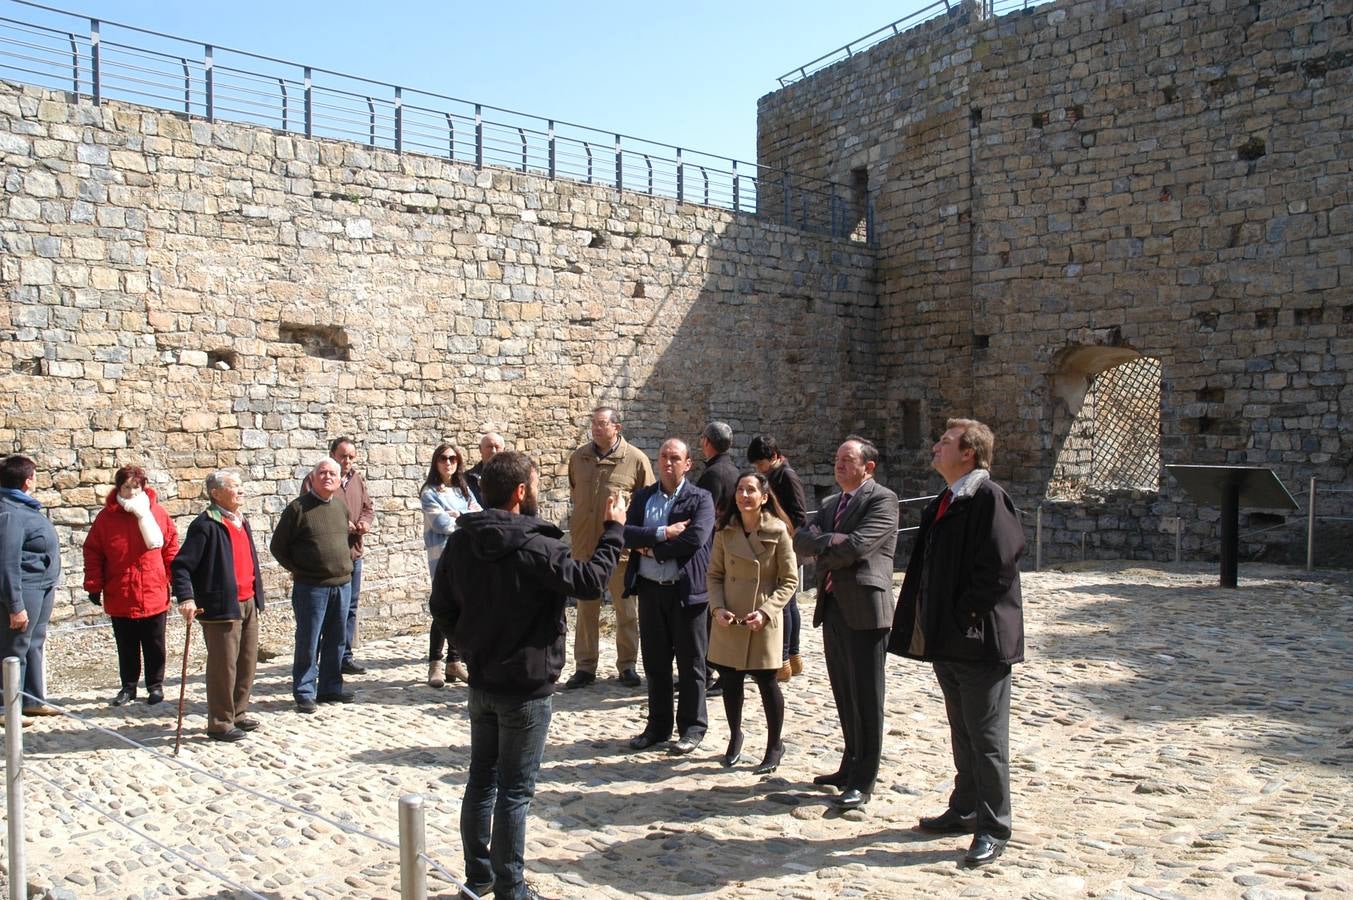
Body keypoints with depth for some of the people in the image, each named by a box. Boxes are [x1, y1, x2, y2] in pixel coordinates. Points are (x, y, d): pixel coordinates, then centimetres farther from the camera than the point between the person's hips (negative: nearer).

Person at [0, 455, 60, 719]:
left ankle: (32, 700, 28)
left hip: (41, 588, 10)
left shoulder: (24, 506, 10)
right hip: (24, 590, -10)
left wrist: (50, 585, 19)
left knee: (34, 646, 18)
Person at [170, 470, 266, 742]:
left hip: (248, 604, 8)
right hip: (221, 607, -8)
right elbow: (181, 565, -16)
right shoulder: (205, 525, -13)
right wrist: (186, 599, -27)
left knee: (247, 662, 15)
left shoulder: (241, 522, 14)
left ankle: (238, 713, 29)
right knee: (224, 666, -1)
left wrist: (257, 598, 21)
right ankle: (220, 723, 10)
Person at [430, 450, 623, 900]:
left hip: (482, 682, 7)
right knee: (515, 790, 3)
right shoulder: (533, 547, -22)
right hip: (526, 687, -7)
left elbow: (442, 606, 7)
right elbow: (591, 579, -15)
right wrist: (612, 529, -3)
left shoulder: (460, 543, -1)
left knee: (481, 779, 17)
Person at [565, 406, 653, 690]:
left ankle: (627, 664, 21)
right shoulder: (578, 457, 4)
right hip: (584, 544, 3)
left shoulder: (636, 459, -7)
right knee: (586, 608, 10)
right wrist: (578, 520, 13)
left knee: (626, 608, 8)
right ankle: (585, 666, 20)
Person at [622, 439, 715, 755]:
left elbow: (694, 539, -18)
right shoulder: (643, 497, 9)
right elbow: (626, 533, -5)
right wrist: (662, 533, -18)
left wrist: (651, 549, -12)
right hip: (650, 589, 4)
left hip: (687, 590, -4)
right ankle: (658, 725, 26)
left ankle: (692, 727, 19)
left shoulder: (700, 499, -3)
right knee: (655, 662, 13)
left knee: (690, 663, 6)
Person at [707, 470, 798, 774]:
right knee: (730, 680, 11)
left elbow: (790, 580, -6)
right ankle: (735, 736, 34)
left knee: (766, 682, 3)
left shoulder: (777, 531, -8)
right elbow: (714, 574, 8)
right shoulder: (725, 530, 2)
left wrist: (766, 611, -16)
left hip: (763, 623, -3)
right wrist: (718, 608, -8)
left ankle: (775, 745, 22)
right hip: (728, 621, 3)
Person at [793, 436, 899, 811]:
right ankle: (850, 767, 28)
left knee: (865, 698, -1)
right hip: (833, 607, 8)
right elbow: (801, 540, 7)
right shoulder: (832, 504, 18)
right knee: (844, 696, 16)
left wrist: (822, 551, -3)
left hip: (864, 609, -8)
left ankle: (862, 782, 6)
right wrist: (830, 541, -12)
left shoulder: (882, 500, -8)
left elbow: (856, 546, -19)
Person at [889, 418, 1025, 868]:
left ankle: (993, 829, 12)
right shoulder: (944, 503, 14)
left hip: (979, 640, -9)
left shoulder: (989, 498, -15)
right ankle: (965, 809, 32)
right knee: (962, 733, 19)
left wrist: (965, 614, -15)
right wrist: (935, 627, 10)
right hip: (947, 639, 9)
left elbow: (998, 568, -21)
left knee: (986, 737, 1)